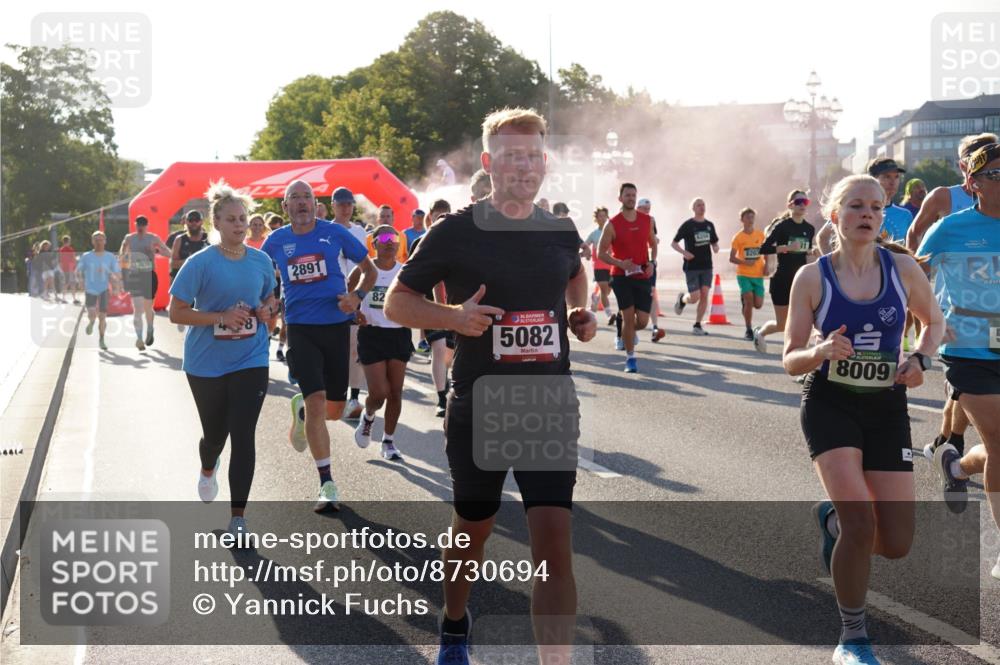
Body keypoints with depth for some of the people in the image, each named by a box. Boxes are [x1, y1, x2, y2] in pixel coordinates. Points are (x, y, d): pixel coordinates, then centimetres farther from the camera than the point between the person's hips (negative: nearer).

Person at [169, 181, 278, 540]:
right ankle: (208, 470, 52)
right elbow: (176, 313, -12)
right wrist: (221, 317, -23)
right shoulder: (200, 263, -12)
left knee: (243, 436, -8)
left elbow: (270, 298, 17)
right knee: (215, 433, 15)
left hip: (250, 361, 1)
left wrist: (267, 310, -7)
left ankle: (238, 516, 0)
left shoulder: (261, 261, 0)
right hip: (206, 364, -1)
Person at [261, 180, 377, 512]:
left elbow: (369, 269, 9)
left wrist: (358, 296, -9)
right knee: (317, 401, -13)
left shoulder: (334, 232, 0)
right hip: (301, 328, -1)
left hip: (336, 325, 1)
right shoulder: (276, 241, 3)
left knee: (335, 409, 6)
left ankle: (301, 411, 44)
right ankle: (327, 486, -6)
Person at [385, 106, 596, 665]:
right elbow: (397, 301, -2)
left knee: (555, 543, -10)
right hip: (477, 413, -1)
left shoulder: (562, 233, 4)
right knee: (472, 529, 17)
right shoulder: (456, 232, -8)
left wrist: (582, 315, 6)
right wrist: (454, 316, -20)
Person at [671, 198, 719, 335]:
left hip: (706, 266, 4)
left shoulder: (709, 225, 11)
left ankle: (697, 325, 5)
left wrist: (715, 248, -2)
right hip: (691, 267, -4)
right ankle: (682, 299, 27)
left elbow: (714, 243, 22)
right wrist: (684, 252, -18)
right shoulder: (687, 225, -3)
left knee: (704, 295, -4)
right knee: (694, 298, -9)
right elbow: (674, 243, -1)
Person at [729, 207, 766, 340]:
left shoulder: (760, 235, 5)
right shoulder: (738, 237, -3)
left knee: (758, 305, -2)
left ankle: (744, 298, 33)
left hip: (758, 275, 3)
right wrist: (745, 262, -20)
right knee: (749, 301, -14)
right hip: (743, 275, -3)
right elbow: (731, 258, -4)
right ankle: (749, 331, 1)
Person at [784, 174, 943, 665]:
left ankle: (833, 516, 35)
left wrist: (921, 358, -5)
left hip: (886, 408, 3)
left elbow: (934, 321, 15)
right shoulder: (812, 278, -8)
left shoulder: (902, 268, -3)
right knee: (861, 523, -19)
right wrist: (820, 352, -25)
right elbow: (790, 360, -3)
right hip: (830, 404, -3)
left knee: (896, 545, 0)